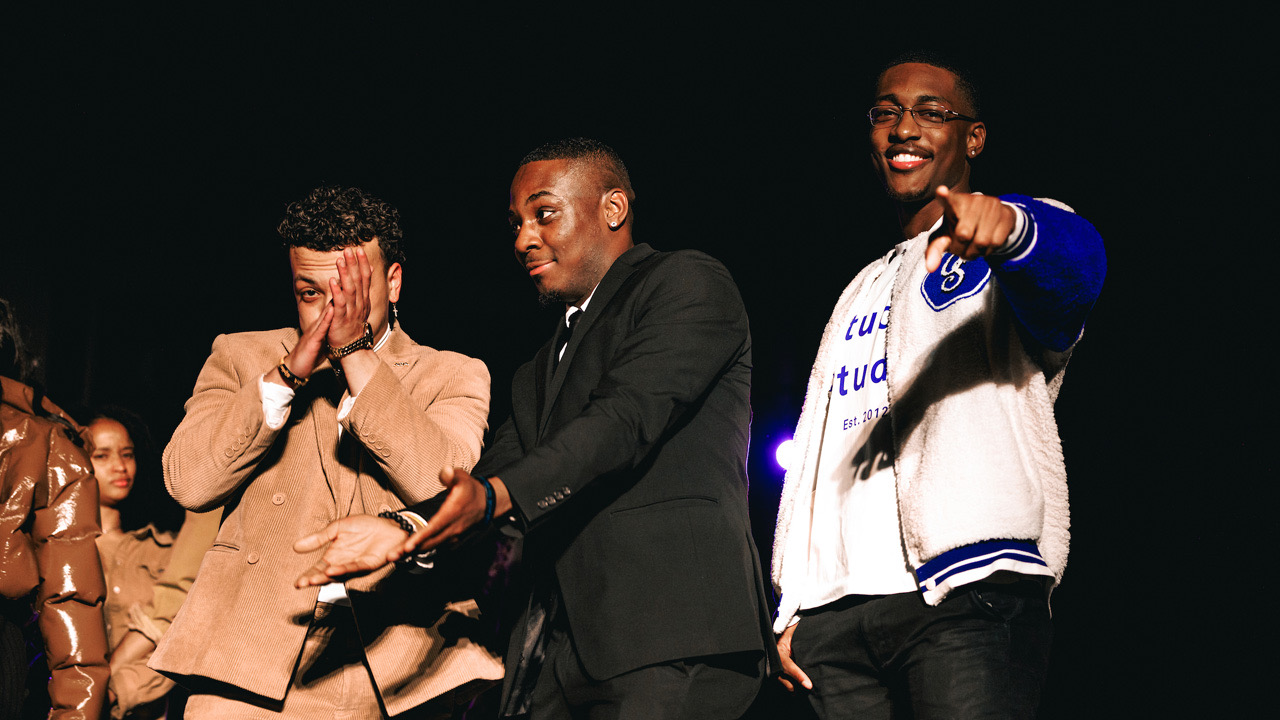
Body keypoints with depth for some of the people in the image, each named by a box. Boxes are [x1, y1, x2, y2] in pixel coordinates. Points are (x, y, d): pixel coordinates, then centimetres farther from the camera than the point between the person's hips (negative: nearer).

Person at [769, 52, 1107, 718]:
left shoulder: (1017, 247, 9)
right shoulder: (861, 293, 28)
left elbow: (1074, 264, -17)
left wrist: (1008, 225, -41)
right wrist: (790, 609, 13)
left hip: (968, 595, -6)